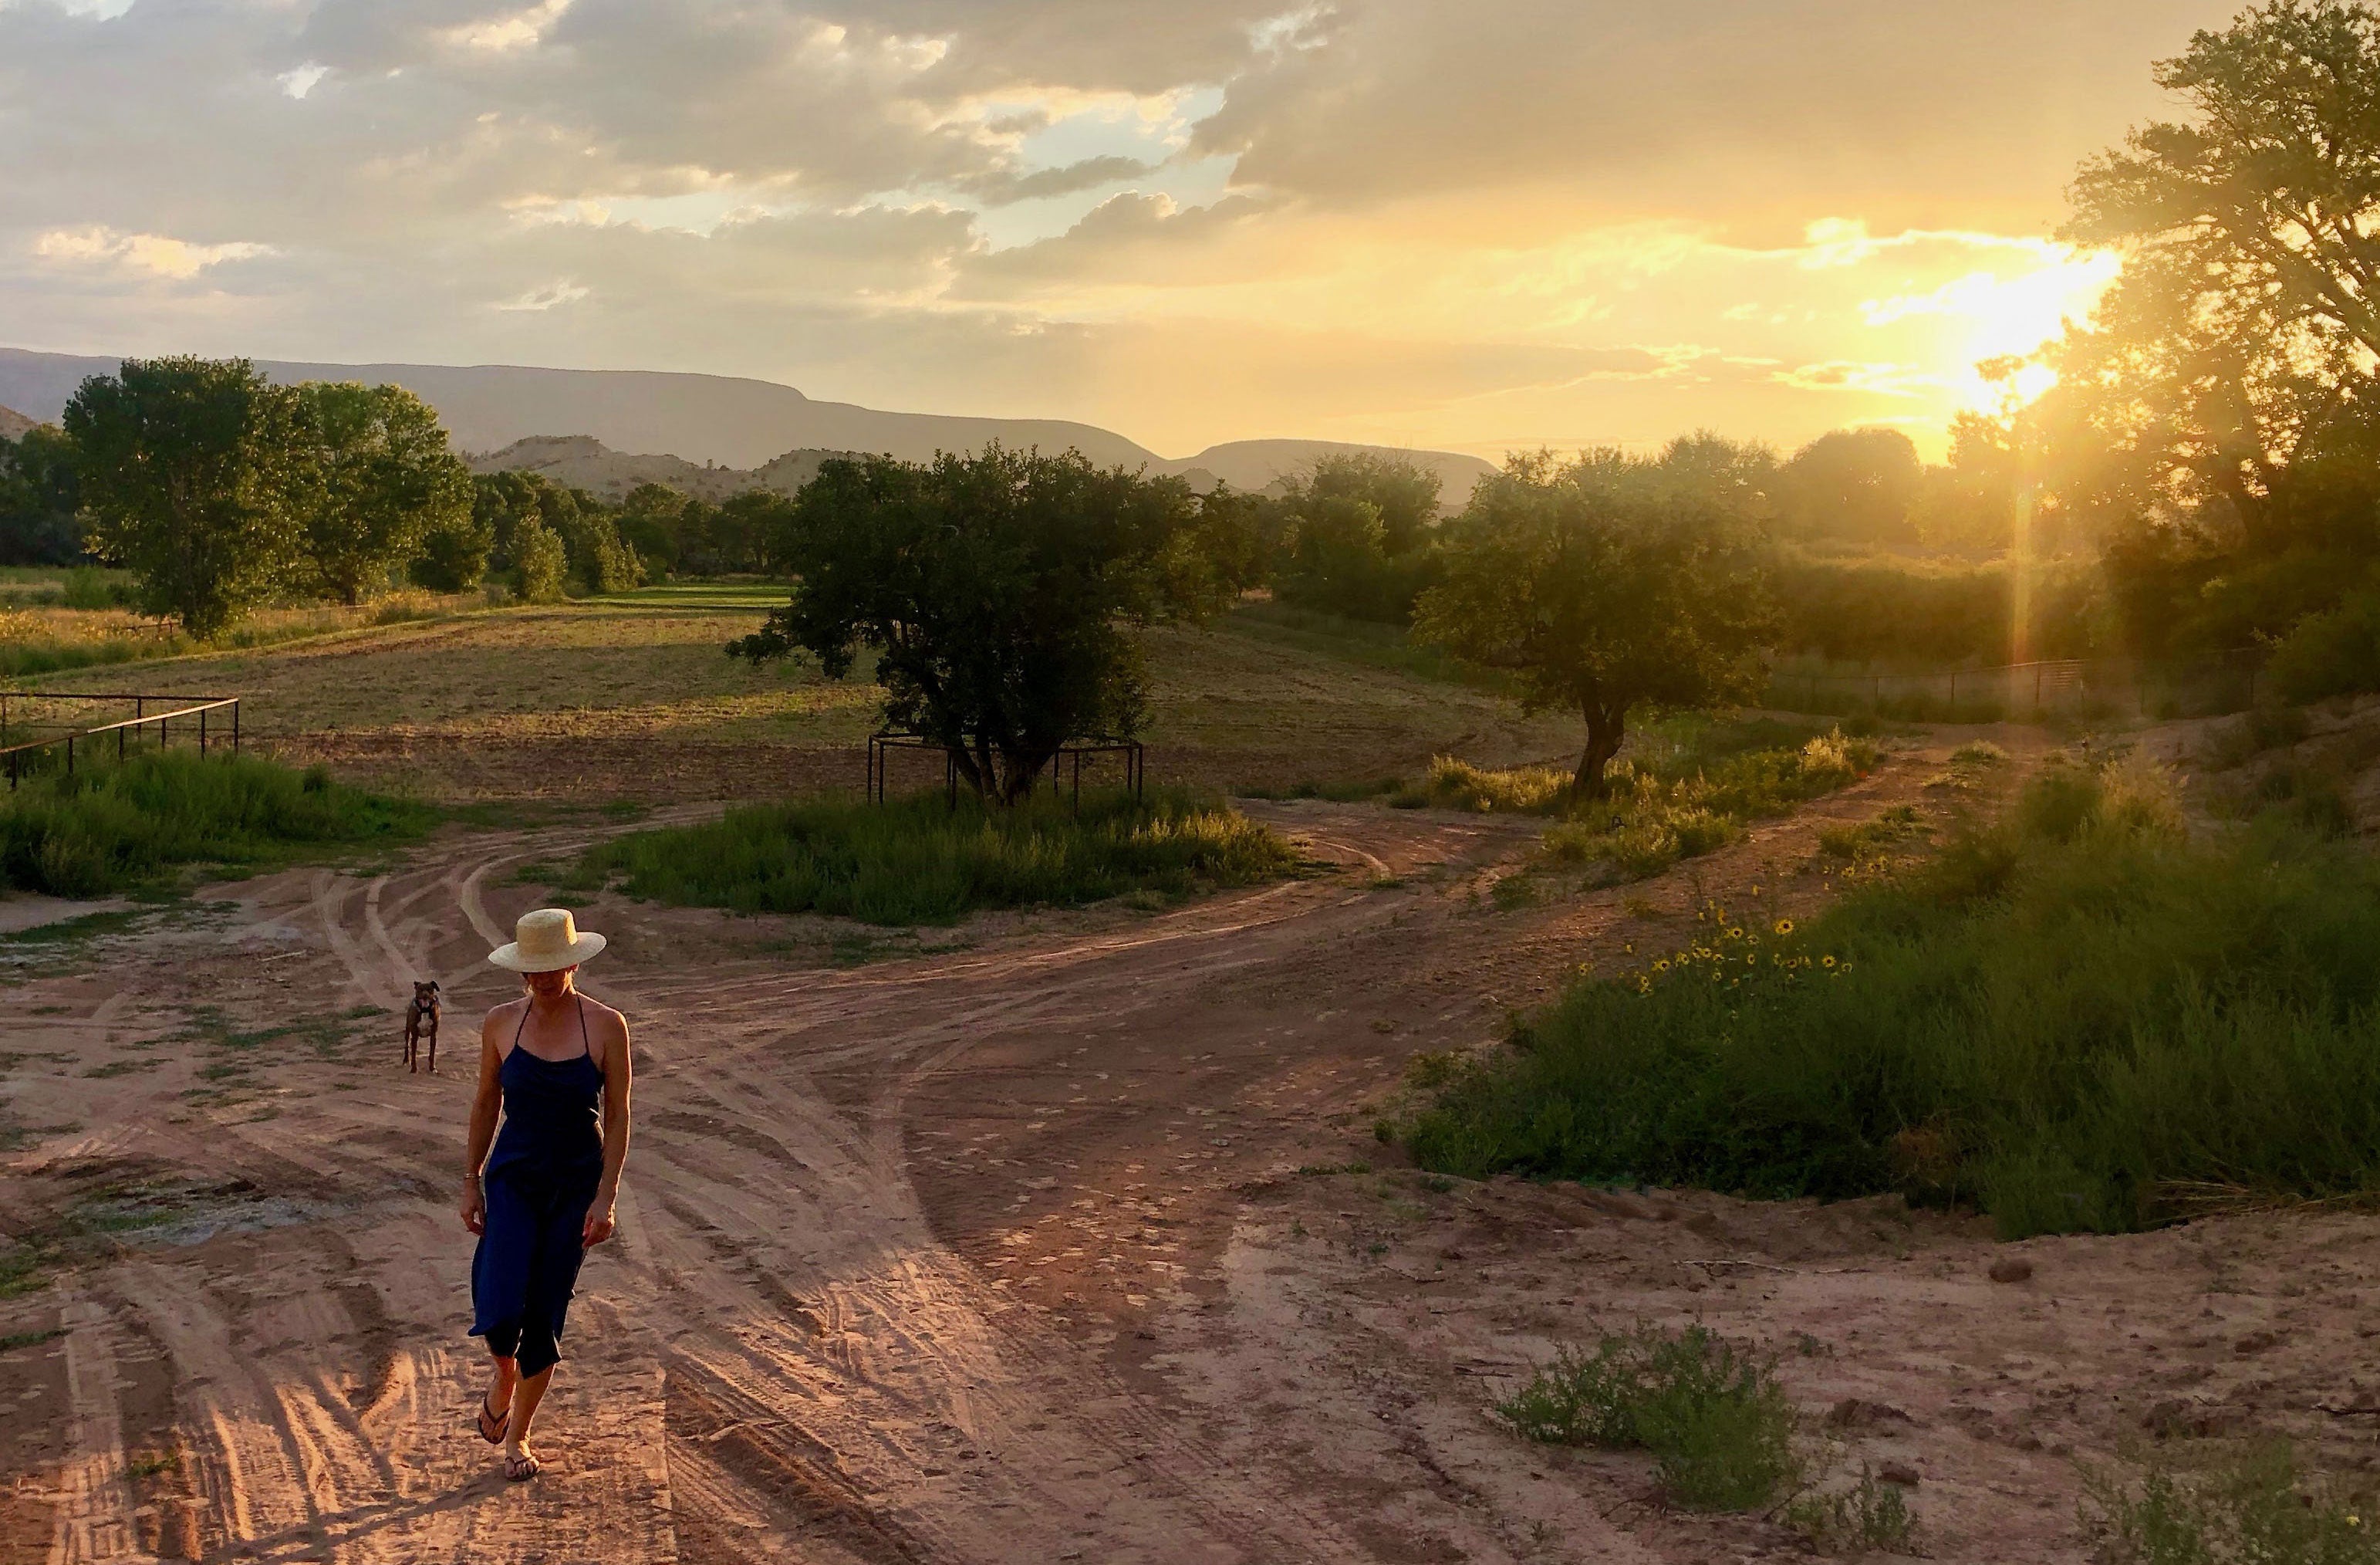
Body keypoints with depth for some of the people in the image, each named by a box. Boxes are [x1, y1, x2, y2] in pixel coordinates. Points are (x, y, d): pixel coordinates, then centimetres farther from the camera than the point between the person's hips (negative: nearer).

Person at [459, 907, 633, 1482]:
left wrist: (606, 1196, -10)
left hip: (577, 1183, -1)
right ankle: (504, 1375, 18)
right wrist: (471, 1181, 7)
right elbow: (486, 1103, 8)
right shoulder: (501, 1024, -3)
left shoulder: (606, 1026, -8)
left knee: (545, 1319, 5)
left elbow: (618, 1116, -5)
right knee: (498, 1310, -17)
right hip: (513, 1176, 1)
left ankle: (518, 1435, 25)